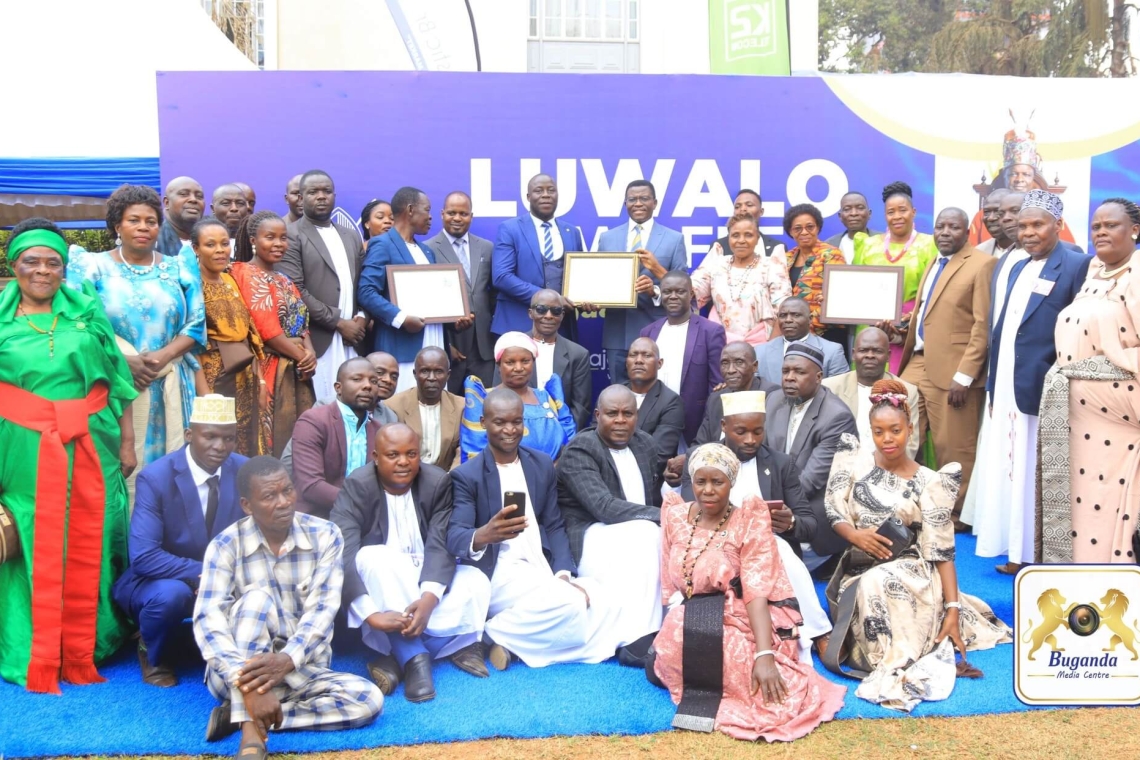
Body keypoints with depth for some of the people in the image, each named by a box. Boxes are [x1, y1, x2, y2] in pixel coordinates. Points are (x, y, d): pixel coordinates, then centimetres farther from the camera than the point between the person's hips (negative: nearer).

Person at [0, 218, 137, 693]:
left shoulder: (87, 311, 7)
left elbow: (117, 381, 6)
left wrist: (127, 443, 3)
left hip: (89, 452, 1)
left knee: (86, 552, 6)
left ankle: (83, 656, 18)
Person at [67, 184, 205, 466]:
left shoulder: (179, 268, 11)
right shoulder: (92, 267, 5)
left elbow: (197, 323, 5)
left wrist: (164, 356, -12)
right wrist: (123, 360, -15)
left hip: (170, 388, 2)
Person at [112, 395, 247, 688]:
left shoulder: (245, 471, -9)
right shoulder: (154, 478, -20)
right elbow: (143, 557, -26)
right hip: (163, 580, -3)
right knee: (170, 594, -36)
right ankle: (153, 656, -1)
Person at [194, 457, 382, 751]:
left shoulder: (325, 535, -6)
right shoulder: (225, 546, -9)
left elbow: (323, 609, -15)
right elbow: (208, 621, -23)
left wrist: (287, 660, -35)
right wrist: (249, 684, -38)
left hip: (302, 669, 2)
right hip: (238, 672, -2)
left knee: (368, 699, -24)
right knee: (257, 596, -29)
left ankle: (241, 715, -18)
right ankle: (251, 735, -36)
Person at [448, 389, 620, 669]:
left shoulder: (542, 465, 12)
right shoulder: (466, 475, -4)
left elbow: (554, 527, 11)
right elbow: (454, 538, -15)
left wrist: (564, 573, -7)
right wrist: (483, 535, -40)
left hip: (542, 567, 7)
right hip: (496, 573, -6)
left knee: (598, 603, -18)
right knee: (566, 605, -30)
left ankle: (504, 638, -7)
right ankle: (491, 634, -9)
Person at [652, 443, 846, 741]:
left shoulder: (750, 521, -7)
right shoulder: (675, 517, 6)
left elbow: (757, 592, -18)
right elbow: (670, 586, 9)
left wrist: (764, 655, -30)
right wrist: (671, 633, -8)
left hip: (742, 627, -2)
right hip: (690, 627, 2)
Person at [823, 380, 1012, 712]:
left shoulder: (929, 482, -2)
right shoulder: (855, 462, 5)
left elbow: (942, 550, -4)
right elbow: (833, 514, 3)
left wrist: (953, 608, -12)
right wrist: (855, 535, -18)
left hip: (909, 574, -2)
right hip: (857, 571, 3)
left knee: (878, 584, -35)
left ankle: (895, 663, -21)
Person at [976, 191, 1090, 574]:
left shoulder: (1076, 266, -7)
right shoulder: (1009, 266, 13)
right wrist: (992, 387, 13)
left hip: (1043, 392, -6)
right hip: (1006, 391, 7)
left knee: (1037, 476, 1)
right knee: (1007, 472, 11)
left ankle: (1040, 558, 14)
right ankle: (1017, 554, 22)